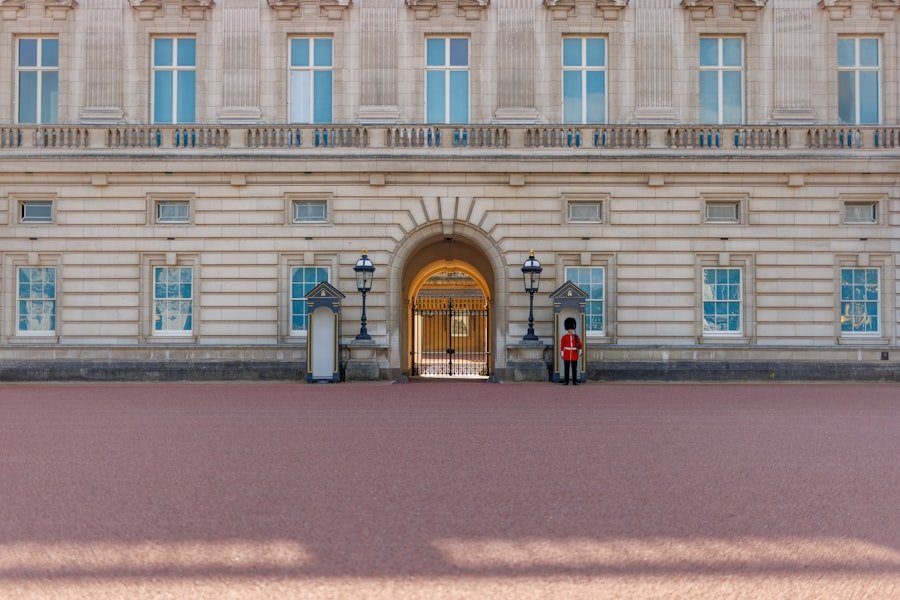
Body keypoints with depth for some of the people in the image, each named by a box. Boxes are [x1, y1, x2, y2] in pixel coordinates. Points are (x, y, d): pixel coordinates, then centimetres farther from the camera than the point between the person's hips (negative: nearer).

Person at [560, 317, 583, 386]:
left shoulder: (576, 337, 6)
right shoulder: (564, 337, 2)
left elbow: (580, 345, 5)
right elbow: (562, 346, 1)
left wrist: (580, 352, -7)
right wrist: (562, 355, -3)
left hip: (574, 356, 1)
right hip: (566, 355, -1)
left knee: (574, 369, 3)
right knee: (566, 369, 1)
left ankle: (575, 381, 7)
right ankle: (566, 381, 4)